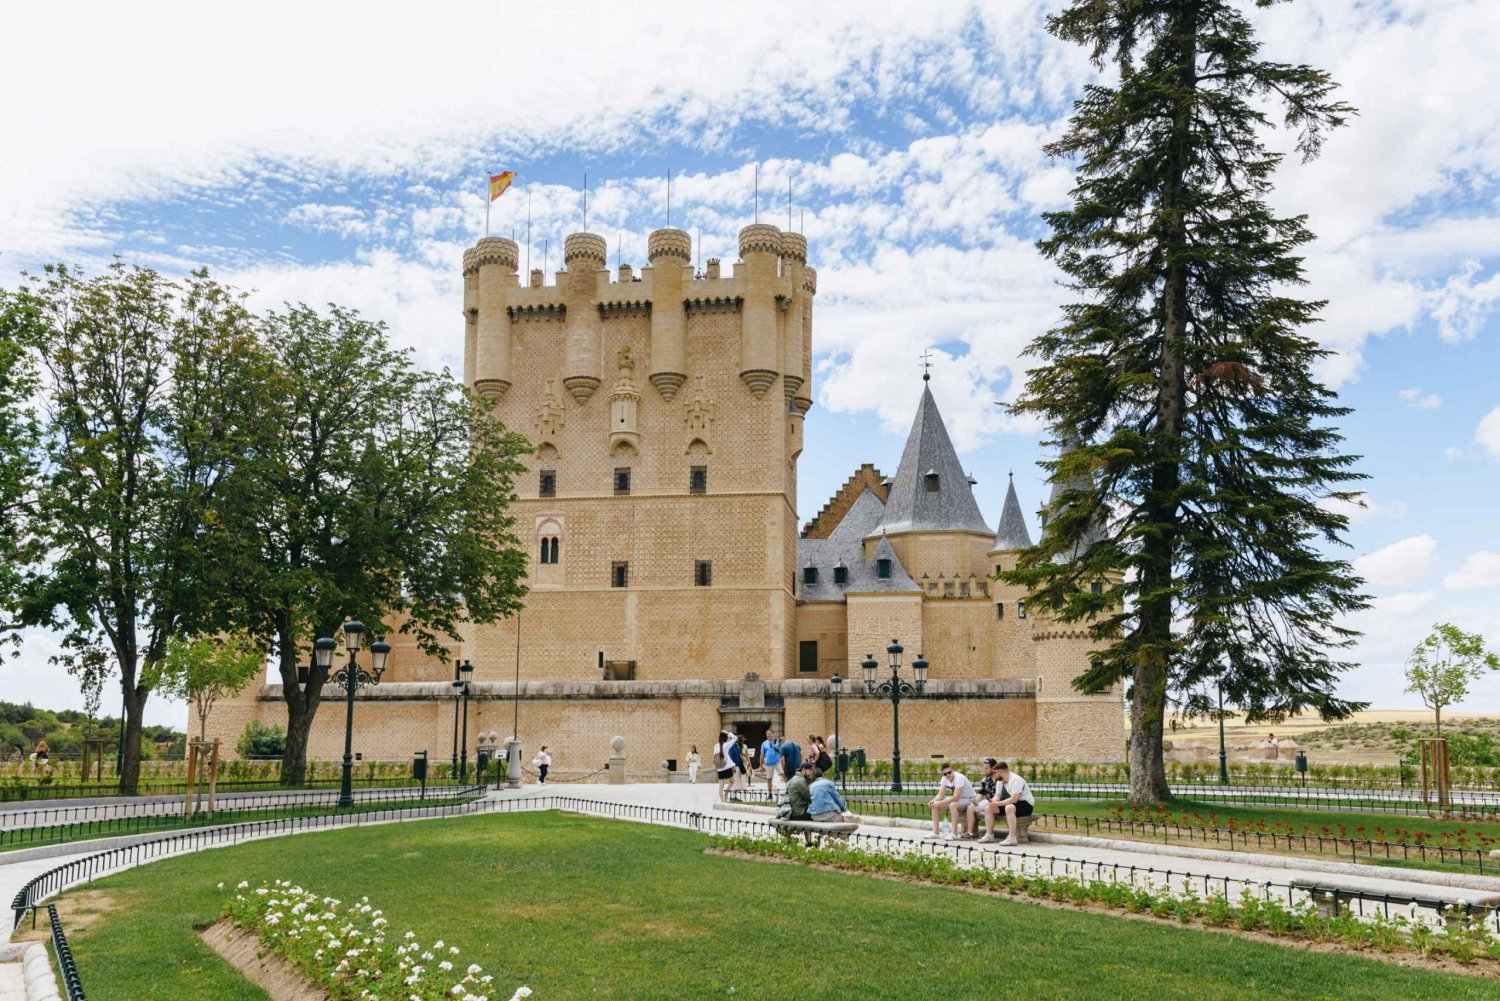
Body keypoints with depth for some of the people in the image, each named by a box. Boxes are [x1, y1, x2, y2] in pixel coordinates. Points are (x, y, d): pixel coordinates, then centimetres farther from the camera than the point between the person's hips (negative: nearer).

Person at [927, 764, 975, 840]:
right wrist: (933, 800, -23)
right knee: (935, 805, -5)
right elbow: (940, 795, -1)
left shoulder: (959, 778, -29)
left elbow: (956, 797, -36)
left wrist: (939, 803, -37)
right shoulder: (944, 779, -5)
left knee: (953, 805, -37)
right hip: (956, 799, 8)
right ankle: (935, 832, -2)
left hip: (969, 799, -8)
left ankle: (954, 834, -30)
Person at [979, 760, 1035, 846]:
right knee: (988, 808, -1)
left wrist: (998, 803, -32)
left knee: (1009, 807, -39)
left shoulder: (1016, 780, -24)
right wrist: (993, 802, -18)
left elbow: (1014, 799, -32)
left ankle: (1012, 838, -37)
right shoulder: (1000, 781, 5)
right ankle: (989, 835, 0)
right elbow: (997, 796, 5)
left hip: (1025, 804, -9)